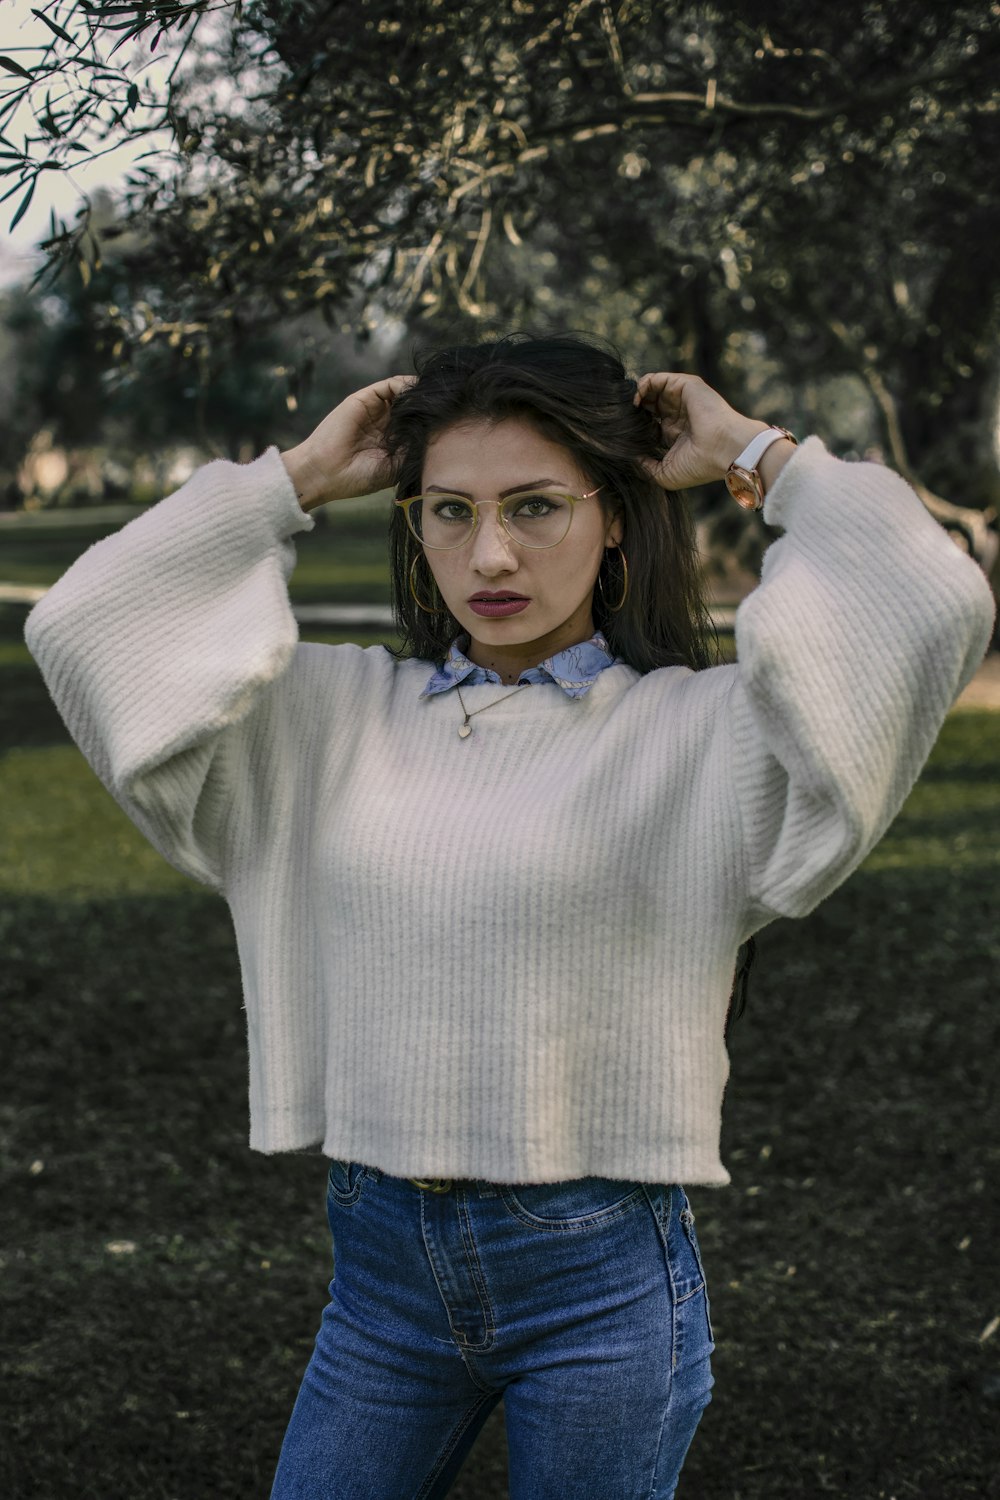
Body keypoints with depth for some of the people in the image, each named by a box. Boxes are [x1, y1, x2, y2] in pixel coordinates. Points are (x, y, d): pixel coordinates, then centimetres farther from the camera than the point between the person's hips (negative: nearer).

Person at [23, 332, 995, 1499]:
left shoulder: (692, 732, -6)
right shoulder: (339, 714, 5)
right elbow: (84, 628, 2)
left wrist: (756, 453, -7)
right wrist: (297, 479, 2)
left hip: (602, 1274, -3)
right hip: (382, 1263, 4)